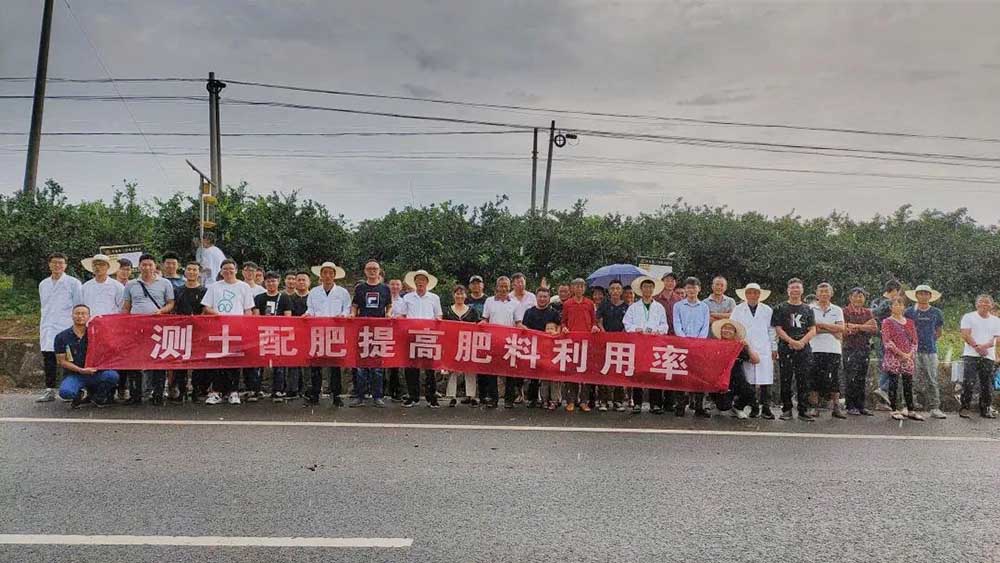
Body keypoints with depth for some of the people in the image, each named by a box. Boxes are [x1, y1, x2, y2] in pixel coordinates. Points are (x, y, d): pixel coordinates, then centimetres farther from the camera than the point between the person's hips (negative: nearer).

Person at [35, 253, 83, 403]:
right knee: (48, 358, 3)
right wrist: (41, 328, 18)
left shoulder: (73, 283, 1)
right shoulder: (43, 284, 17)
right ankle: (49, 390, 10)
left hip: (67, 327, -5)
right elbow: (44, 307, 22)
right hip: (48, 328, 5)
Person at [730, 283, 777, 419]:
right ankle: (754, 408, 8)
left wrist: (774, 349, 10)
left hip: (764, 350, 0)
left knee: (766, 380, -5)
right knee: (749, 380, -1)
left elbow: (771, 330, 12)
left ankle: (766, 408, 2)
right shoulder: (738, 310, 8)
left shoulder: (767, 310, 10)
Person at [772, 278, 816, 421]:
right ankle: (786, 410, 7)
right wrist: (792, 341, -14)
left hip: (804, 349, 2)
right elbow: (778, 329, -2)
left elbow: (812, 331, 7)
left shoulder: (808, 309, 14)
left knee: (803, 381, 1)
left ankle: (803, 411, 6)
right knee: (786, 381, -1)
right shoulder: (781, 308, 6)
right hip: (786, 349, -2)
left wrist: (801, 341, -11)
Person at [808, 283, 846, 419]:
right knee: (815, 378, -2)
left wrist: (821, 324, -8)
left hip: (834, 349, 2)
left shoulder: (837, 310, 14)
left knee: (834, 378, 2)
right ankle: (814, 407, 3)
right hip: (815, 349, -2)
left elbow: (841, 328, -1)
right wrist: (832, 330, -9)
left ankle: (837, 408, 6)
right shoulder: (810, 309, 5)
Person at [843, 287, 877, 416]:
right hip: (850, 348, -5)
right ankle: (851, 407, 2)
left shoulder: (868, 312, 13)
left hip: (865, 348, 5)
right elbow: (844, 330, -14)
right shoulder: (845, 312, -2)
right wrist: (864, 327, -10)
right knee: (851, 378, -4)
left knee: (862, 379, 8)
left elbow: (874, 329, 0)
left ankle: (861, 406, 15)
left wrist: (857, 326, -10)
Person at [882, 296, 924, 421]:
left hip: (908, 358, 4)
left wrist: (910, 354, -6)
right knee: (893, 384, -2)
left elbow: (914, 341, 10)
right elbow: (887, 341, -10)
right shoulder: (887, 322, -1)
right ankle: (894, 411, 4)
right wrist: (901, 353, -14)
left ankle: (910, 411, 14)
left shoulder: (910, 323, 13)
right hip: (893, 358, -4)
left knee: (908, 385, 6)